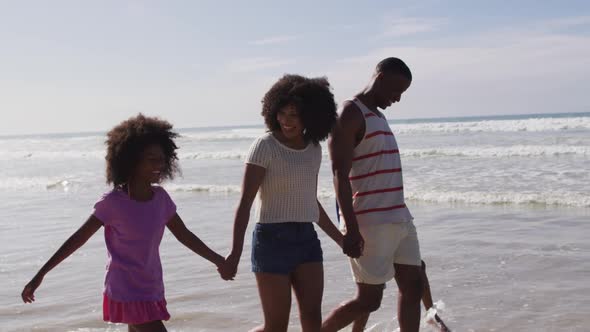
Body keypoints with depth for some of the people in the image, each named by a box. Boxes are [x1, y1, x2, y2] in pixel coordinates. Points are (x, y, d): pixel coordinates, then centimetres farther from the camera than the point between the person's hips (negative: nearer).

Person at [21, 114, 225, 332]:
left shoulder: (160, 198, 2)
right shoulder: (113, 202, -15)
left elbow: (184, 235, 11)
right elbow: (78, 239, -11)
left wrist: (219, 261, 12)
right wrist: (40, 275, -10)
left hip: (152, 291, 7)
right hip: (127, 292, -7)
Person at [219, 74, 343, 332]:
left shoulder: (314, 149, 10)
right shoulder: (265, 146, -8)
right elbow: (245, 203, -12)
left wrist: (341, 239, 26)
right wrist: (235, 253, -19)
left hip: (307, 238, 5)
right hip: (273, 238, -5)